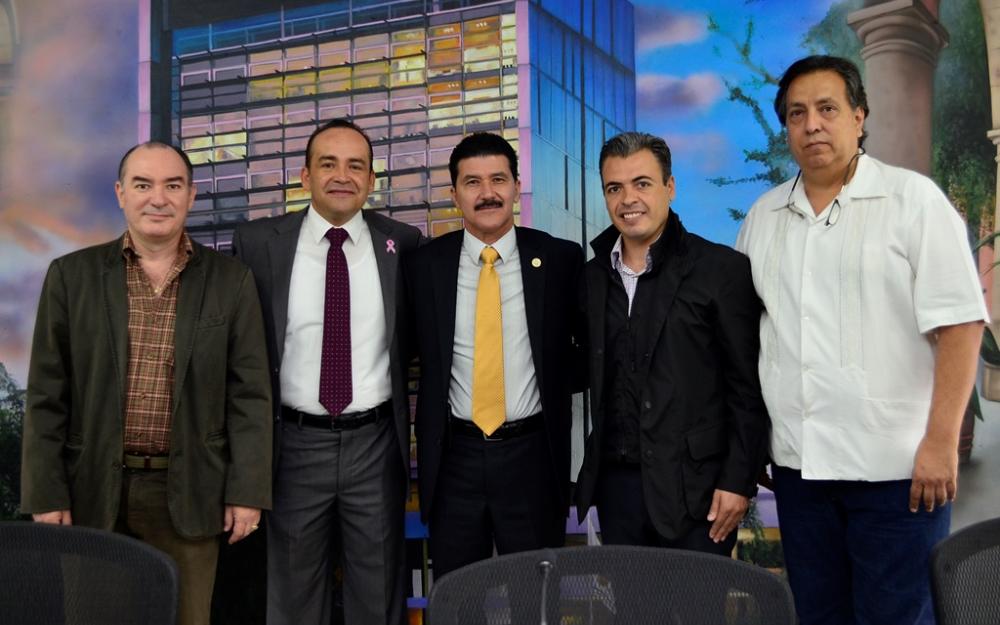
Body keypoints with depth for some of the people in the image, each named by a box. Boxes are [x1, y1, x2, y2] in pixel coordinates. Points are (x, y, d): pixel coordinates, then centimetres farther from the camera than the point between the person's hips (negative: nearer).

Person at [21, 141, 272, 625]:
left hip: (189, 492, 0)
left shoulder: (231, 281, 2)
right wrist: (46, 493, -2)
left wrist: (247, 491, -3)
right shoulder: (72, 275, 3)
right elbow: (47, 395, 2)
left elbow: (249, 394, 1)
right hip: (93, 490, 1)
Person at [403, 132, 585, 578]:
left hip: (532, 456, -1)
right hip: (454, 457, 1)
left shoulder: (560, 259, -3)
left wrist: (556, 385, 0)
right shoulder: (424, 265, -1)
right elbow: (413, 351, 10)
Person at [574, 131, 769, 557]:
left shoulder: (722, 270, -5)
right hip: (615, 485, 5)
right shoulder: (593, 276, 10)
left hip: (694, 487, -4)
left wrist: (738, 481, -10)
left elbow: (749, 388, -7)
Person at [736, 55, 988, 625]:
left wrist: (941, 441, -15)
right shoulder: (764, 216, 10)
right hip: (798, 462, 5)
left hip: (896, 464, -4)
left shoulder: (913, 199, -5)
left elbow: (960, 323, -10)